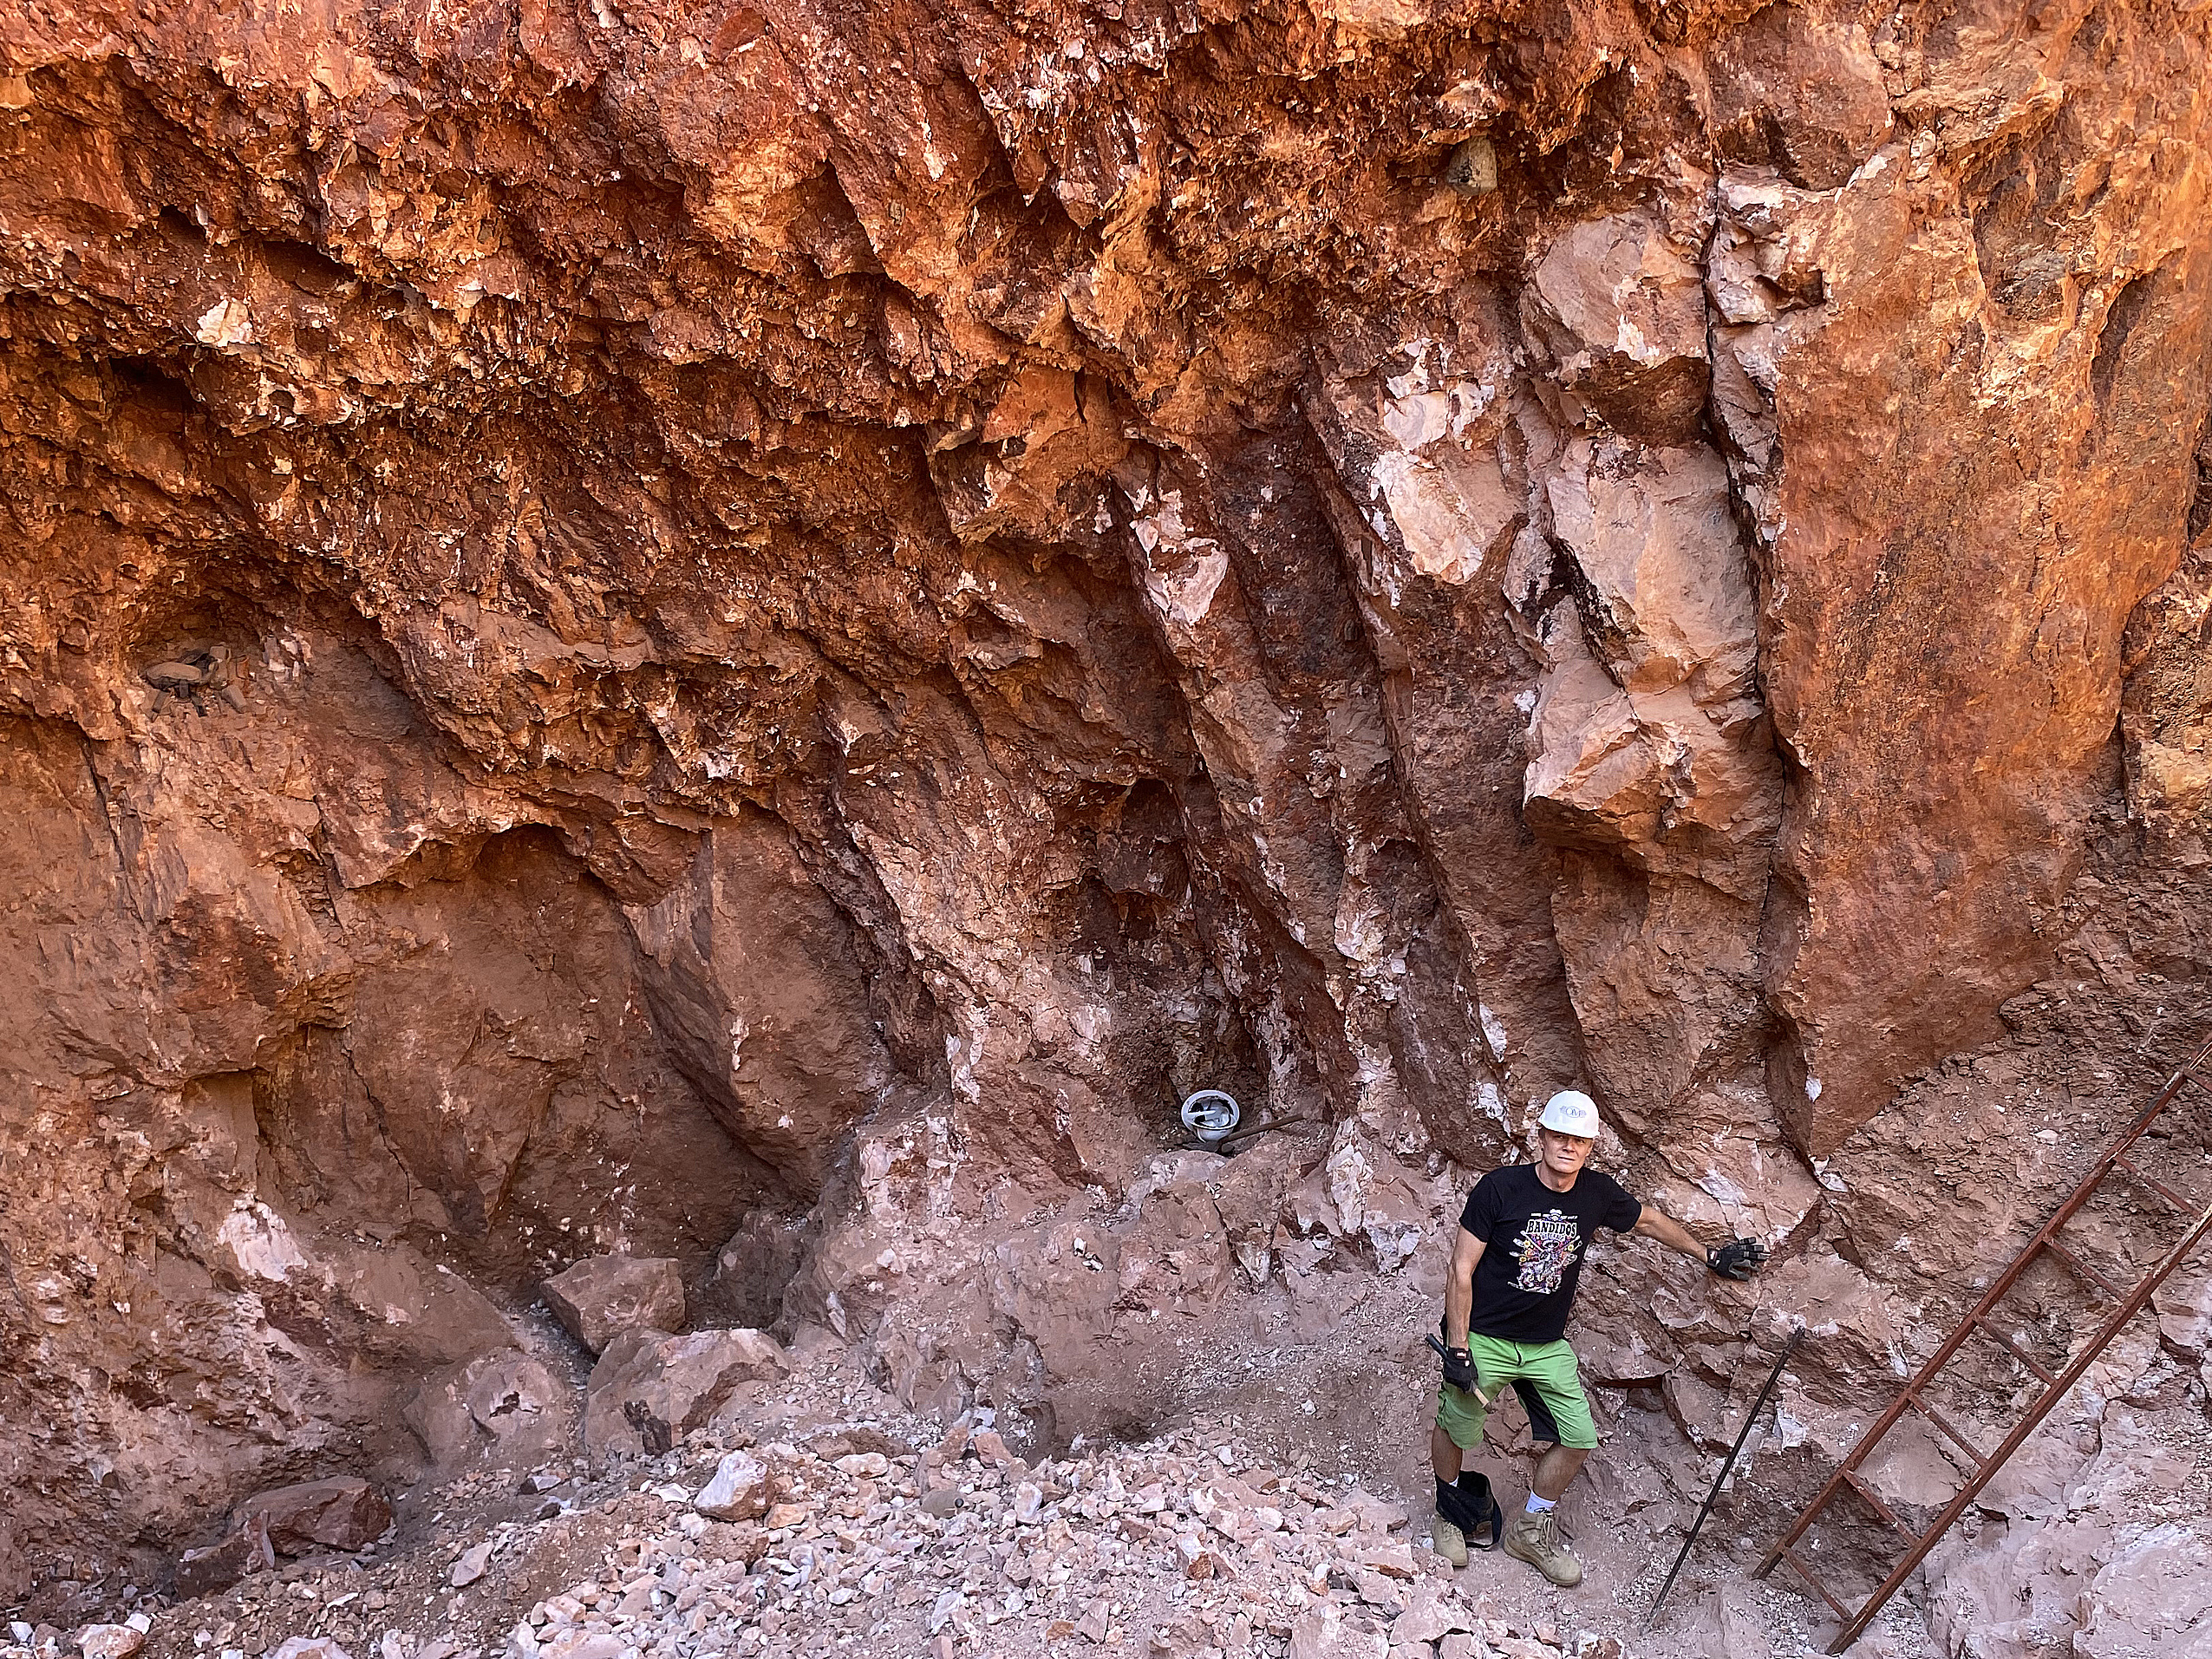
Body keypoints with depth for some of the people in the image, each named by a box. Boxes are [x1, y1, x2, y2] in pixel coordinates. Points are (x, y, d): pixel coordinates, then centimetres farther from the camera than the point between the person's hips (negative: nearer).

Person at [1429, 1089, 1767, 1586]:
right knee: (1455, 1429, 6)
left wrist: (1709, 1254, 20)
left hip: (1547, 1344, 4)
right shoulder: (1500, 1188, -21)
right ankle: (1449, 1512, 36)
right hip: (1484, 1336, -4)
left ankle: (1530, 1530, 26)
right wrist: (1458, 1349, -18)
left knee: (1578, 1439, 4)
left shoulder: (1598, 1192, -8)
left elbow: (1649, 1221, 15)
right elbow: (1461, 1272, -16)